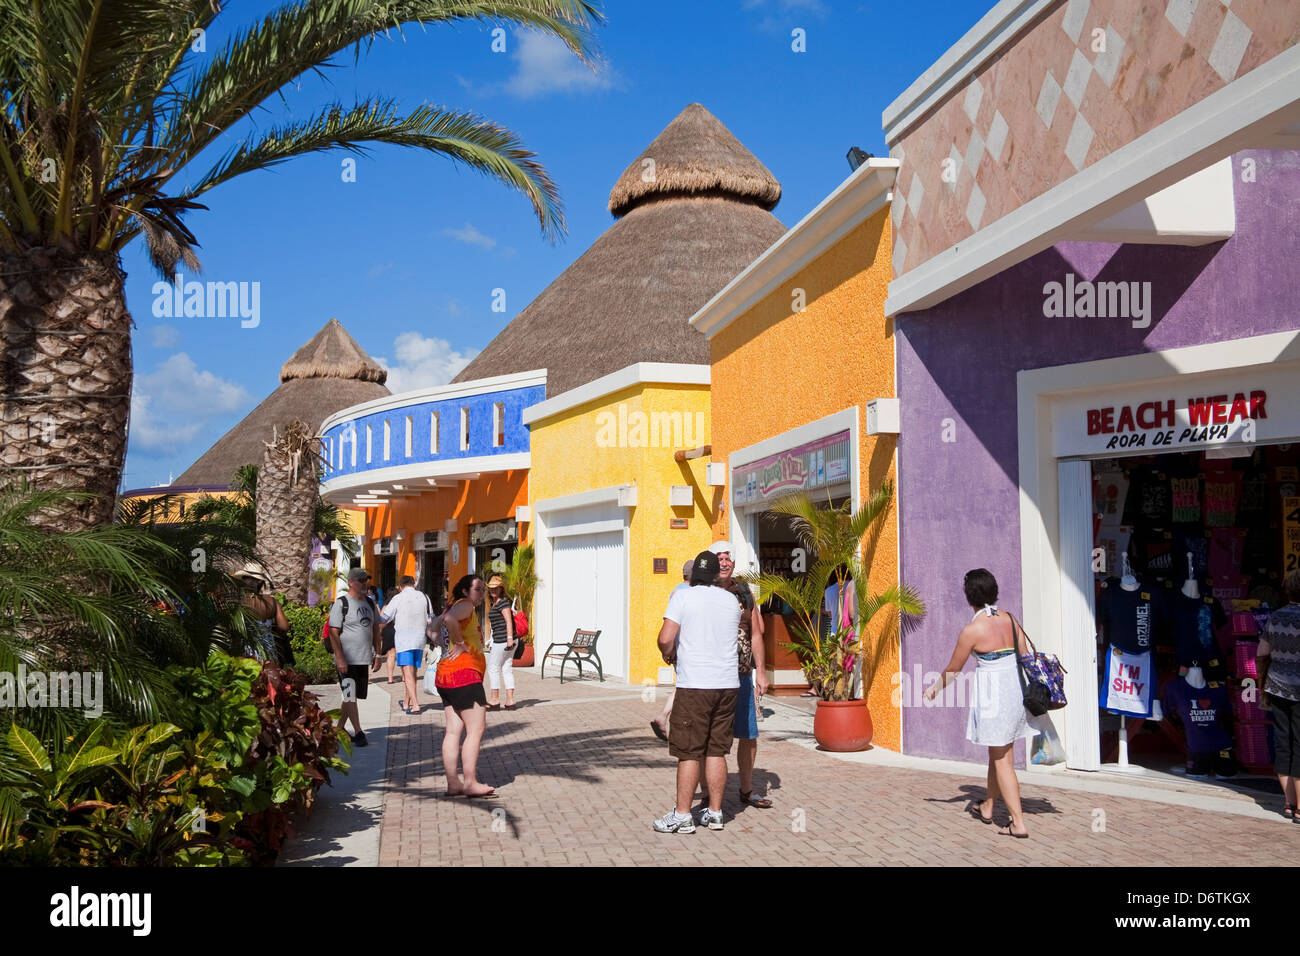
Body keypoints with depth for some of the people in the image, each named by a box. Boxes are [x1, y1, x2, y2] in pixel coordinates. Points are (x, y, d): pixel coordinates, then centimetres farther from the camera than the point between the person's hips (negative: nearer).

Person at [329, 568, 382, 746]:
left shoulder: (369, 603, 13)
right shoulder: (341, 604, -8)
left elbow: (375, 629, 20)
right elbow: (333, 633, -12)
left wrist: (377, 653, 13)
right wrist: (340, 658, -18)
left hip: (364, 659, 7)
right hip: (347, 660, -7)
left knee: (352, 696, 11)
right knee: (350, 695, -6)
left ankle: (339, 729, 22)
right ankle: (358, 732, -3)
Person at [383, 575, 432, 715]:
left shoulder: (398, 598, -5)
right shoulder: (423, 597, 7)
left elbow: (384, 619, -1)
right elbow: (430, 618, 16)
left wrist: (379, 634, 14)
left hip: (403, 639, -4)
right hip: (420, 639, 5)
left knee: (408, 674, -6)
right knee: (412, 672, 15)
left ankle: (415, 705, -16)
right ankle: (406, 703, 26)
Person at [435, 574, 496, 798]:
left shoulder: (455, 607, 22)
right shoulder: (466, 605, -7)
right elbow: (450, 619, -28)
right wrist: (460, 644, -17)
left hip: (445, 676, 10)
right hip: (464, 673, -10)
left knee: (454, 730, 7)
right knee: (476, 729, -7)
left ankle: (453, 783, 7)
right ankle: (470, 783, -8)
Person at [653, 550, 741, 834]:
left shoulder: (682, 598, -6)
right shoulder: (731, 601, 9)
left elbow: (665, 638, -15)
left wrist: (668, 654, 7)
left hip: (694, 685, -5)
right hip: (727, 684, 5)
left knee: (688, 752, 1)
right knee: (717, 751, 11)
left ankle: (682, 815, 4)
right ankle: (714, 813, 16)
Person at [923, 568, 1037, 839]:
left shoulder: (972, 630, -13)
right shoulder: (1009, 619, 4)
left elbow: (953, 669, -3)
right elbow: (1026, 656, 9)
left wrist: (934, 689, 14)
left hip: (993, 695, -7)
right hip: (1017, 692, 7)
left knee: (1002, 761, 2)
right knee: (998, 754, 21)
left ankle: (1019, 824, 2)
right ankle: (987, 807, 37)